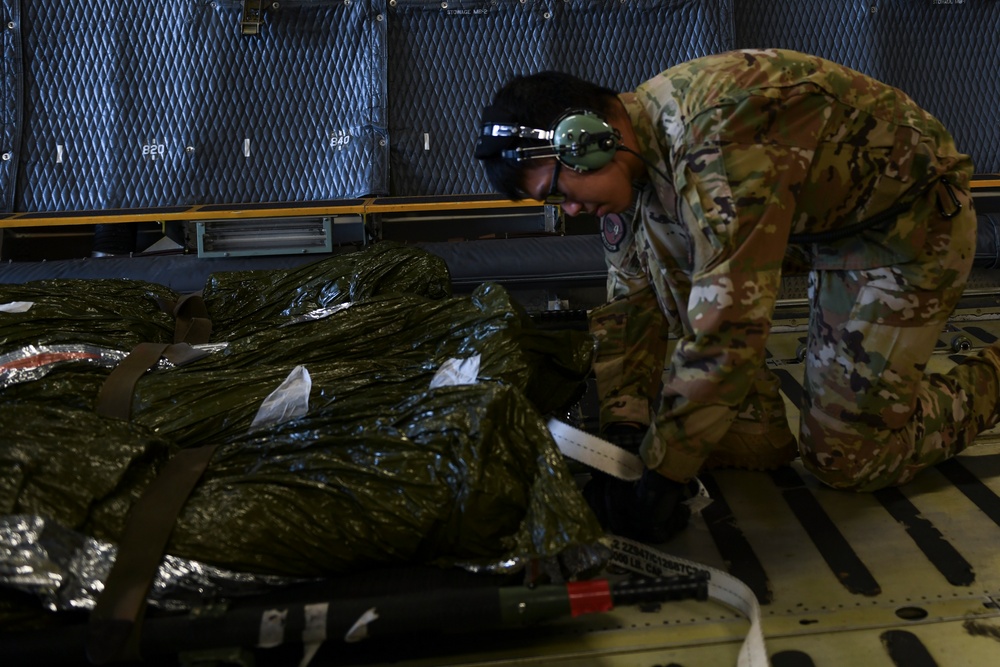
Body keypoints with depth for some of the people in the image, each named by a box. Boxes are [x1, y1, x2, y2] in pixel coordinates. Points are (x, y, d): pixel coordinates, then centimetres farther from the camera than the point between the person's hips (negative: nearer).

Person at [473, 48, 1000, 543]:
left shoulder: (718, 127, -35)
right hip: (824, 224, 8)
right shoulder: (632, 152, -7)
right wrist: (618, 436, -8)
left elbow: (728, 315, -38)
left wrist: (663, 476, -32)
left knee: (844, 456, -5)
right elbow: (630, 304, -1)